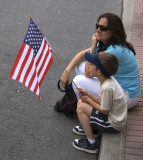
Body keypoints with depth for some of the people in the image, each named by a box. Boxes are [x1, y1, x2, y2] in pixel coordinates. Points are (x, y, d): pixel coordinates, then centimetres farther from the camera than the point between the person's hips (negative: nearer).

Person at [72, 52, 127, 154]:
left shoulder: (107, 88, -30)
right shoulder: (109, 80, -3)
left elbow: (105, 111, -20)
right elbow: (102, 101, 7)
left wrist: (88, 100, -10)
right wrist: (87, 95, -6)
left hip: (114, 125, -9)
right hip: (115, 118, 9)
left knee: (81, 108, -15)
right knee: (80, 102, 7)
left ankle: (91, 144, -6)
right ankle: (92, 128, 23)